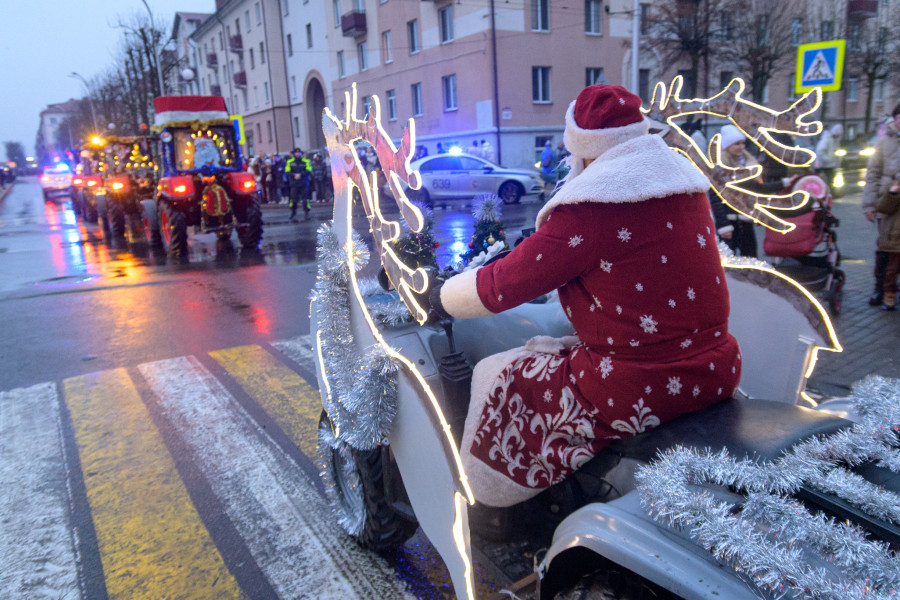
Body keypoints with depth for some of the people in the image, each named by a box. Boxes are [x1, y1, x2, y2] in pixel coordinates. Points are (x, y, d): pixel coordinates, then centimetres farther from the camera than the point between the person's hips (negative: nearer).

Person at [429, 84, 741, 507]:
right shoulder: (686, 184, 7)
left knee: (499, 381, 11)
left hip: (638, 393, -8)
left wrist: (436, 299, 7)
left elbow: (502, 285, -12)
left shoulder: (590, 209, -18)